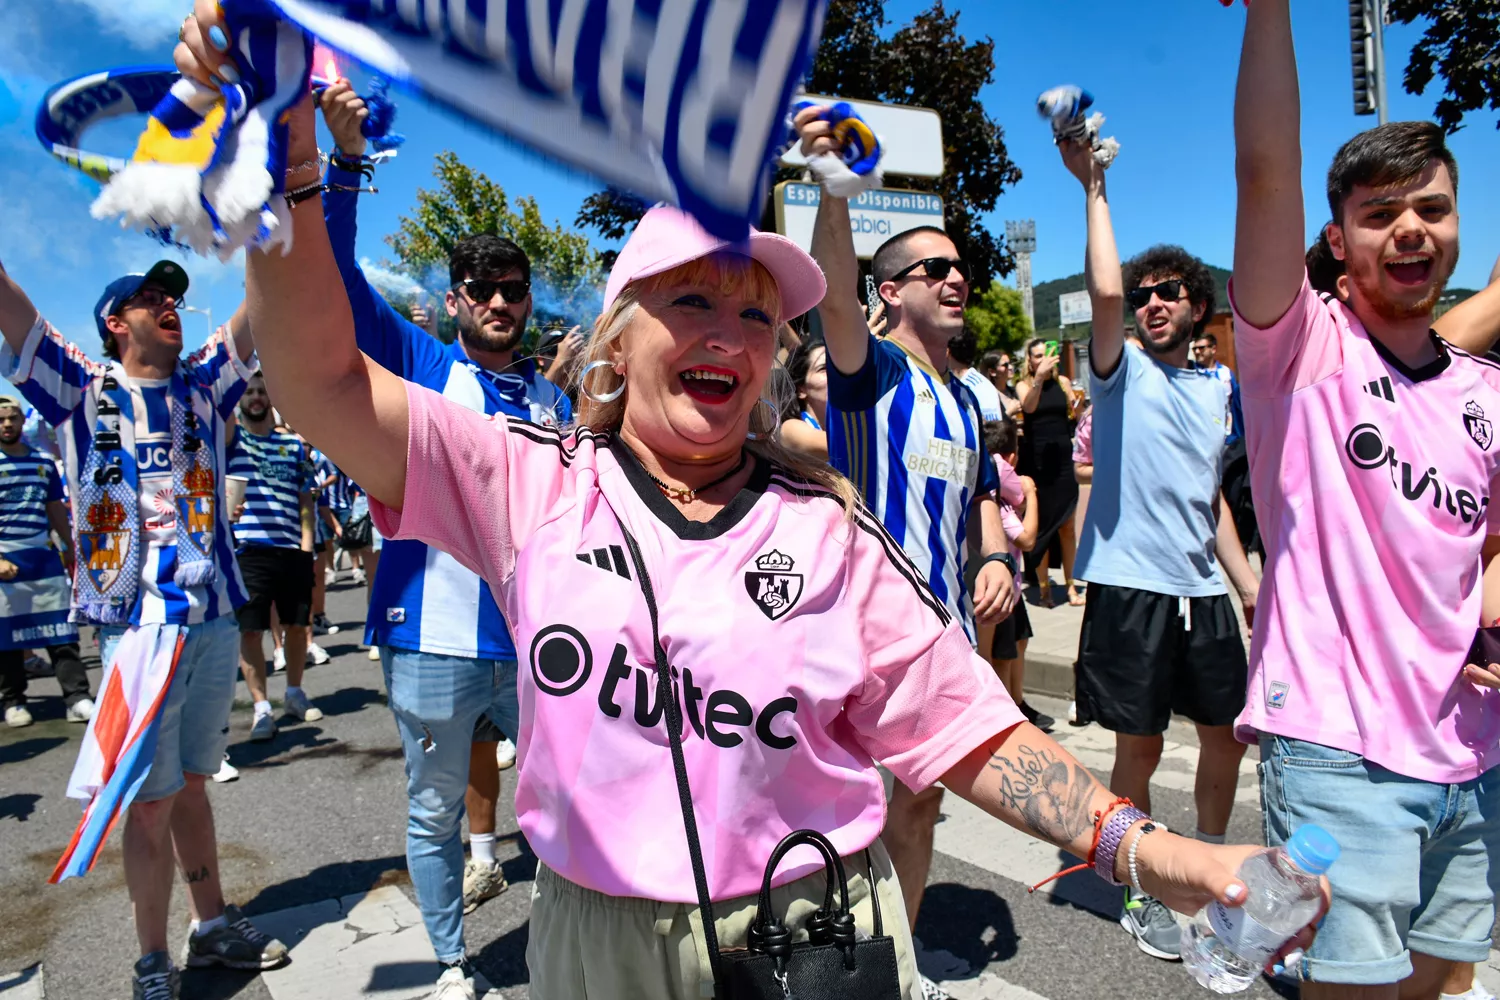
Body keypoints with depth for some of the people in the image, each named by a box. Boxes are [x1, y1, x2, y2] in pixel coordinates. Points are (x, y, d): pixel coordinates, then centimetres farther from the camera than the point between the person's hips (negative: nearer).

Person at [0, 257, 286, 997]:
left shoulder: (204, 385, 10)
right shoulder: (81, 387, 2)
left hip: (216, 619, 4)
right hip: (138, 625, -3)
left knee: (191, 783, 18)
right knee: (150, 801, 4)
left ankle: (212, 926, 31)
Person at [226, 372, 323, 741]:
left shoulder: (295, 443, 11)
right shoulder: (230, 436, 9)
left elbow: (306, 498, 10)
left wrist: (306, 543, 3)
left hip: (293, 549, 2)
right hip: (247, 548, -2)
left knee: (298, 624, 10)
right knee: (250, 629, 0)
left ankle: (294, 693, 30)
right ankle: (261, 708, 12)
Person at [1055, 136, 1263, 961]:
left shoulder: (1214, 389, 15)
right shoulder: (1123, 370, 0)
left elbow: (1210, 496, 18)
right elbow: (1105, 290, -20)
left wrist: (1246, 581, 13)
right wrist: (1093, 185, -13)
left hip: (1203, 590, 6)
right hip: (1131, 585, -5)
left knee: (1228, 733, 14)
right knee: (1139, 747, 3)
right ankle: (1142, 894, 23)